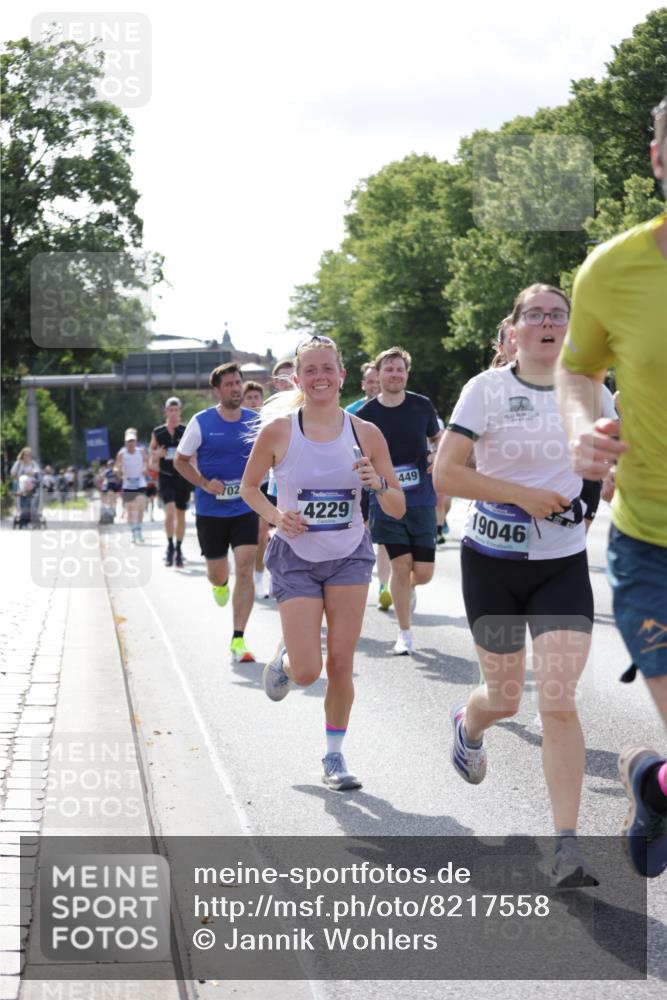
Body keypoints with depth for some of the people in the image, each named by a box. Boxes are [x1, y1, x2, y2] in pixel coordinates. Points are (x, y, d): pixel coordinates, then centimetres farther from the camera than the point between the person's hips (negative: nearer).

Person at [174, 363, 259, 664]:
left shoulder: (255, 421, 1)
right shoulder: (202, 422, -6)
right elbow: (180, 461, 2)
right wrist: (205, 484, -13)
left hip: (245, 508, 1)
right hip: (210, 510, -1)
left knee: (245, 571, -12)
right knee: (217, 573, 7)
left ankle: (238, 641, -7)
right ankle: (219, 583, 48)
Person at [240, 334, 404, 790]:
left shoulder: (365, 434, -6)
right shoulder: (278, 431, -11)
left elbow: (398, 508, -1)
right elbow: (249, 486, 5)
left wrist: (377, 483, -22)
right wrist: (275, 516, -14)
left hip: (350, 557, 2)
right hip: (296, 559, -1)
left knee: (341, 663, 1)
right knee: (307, 672, -7)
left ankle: (335, 754, 19)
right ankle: (284, 658, 29)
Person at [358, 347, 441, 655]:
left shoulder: (422, 406, 1)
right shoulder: (366, 414, -2)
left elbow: (437, 439, 17)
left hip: (422, 499, 1)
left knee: (423, 572, -1)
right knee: (400, 566, -6)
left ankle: (408, 588, 37)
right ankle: (404, 633, 11)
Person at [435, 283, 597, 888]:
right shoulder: (488, 389, -8)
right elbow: (445, 474, -15)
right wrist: (522, 495, -20)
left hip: (563, 565, 2)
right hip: (493, 561, -1)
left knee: (559, 701, -11)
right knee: (505, 699, 10)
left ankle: (568, 848, -8)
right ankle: (468, 725, 50)